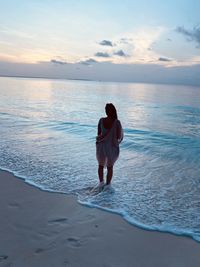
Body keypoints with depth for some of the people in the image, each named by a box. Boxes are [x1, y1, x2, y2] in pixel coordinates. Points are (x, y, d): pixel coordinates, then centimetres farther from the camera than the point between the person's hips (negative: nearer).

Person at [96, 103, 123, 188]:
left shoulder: (101, 120, -12)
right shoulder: (117, 122, -19)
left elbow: (98, 134, -5)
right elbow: (119, 137, -15)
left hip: (101, 148, 2)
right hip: (112, 149, -1)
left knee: (101, 165, 28)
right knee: (110, 167, 22)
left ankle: (101, 182, 35)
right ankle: (107, 185, 30)